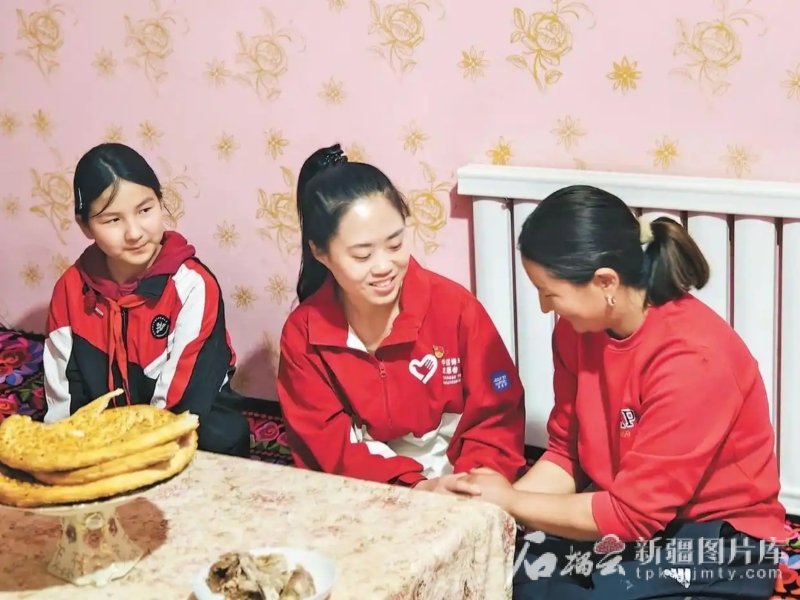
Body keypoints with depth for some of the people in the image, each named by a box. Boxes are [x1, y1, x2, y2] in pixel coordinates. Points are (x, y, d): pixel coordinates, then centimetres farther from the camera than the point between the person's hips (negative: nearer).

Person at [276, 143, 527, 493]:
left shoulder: (454, 307, -9)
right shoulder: (302, 335, -5)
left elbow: (497, 419, -6)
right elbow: (328, 447, -7)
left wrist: (469, 485, -23)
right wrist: (415, 487, -21)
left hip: (454, 497, -3)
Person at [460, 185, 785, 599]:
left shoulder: (692, 359, -26)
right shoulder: (578, 328, -3)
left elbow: (632, 512, -23)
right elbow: (566, 454, 4)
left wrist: (512, 501, -14)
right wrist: (492, 507, -13)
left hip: (718, 541, -6)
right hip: (620, 516, 6)